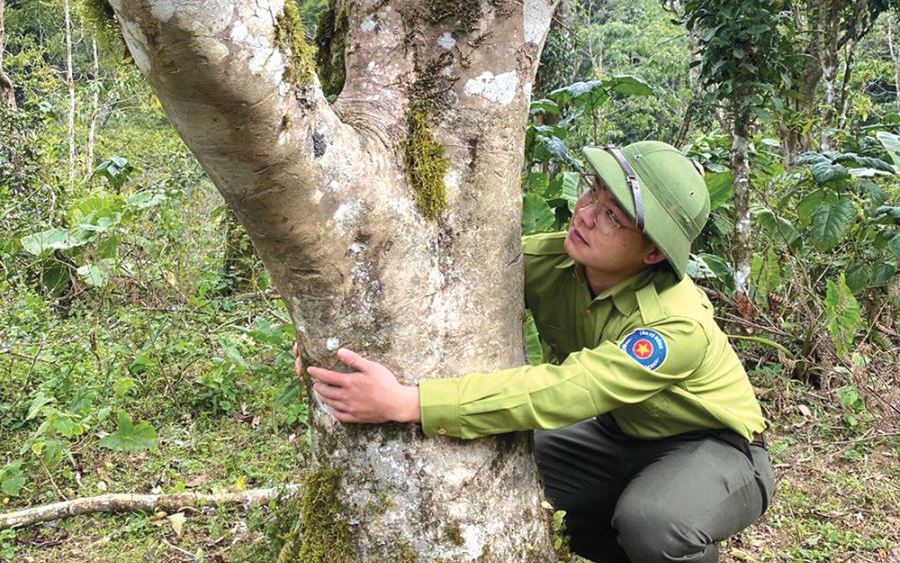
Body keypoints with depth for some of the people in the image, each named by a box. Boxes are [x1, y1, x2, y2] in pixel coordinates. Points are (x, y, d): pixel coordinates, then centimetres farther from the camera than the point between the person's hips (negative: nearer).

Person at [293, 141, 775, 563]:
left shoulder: (676, 326, -35)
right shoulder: (551, 259, -17)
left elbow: (560, 392, -45)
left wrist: (405, 403, -50)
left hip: (714, 448, -6)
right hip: (624, 434, 6)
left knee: (651, 521, -36)